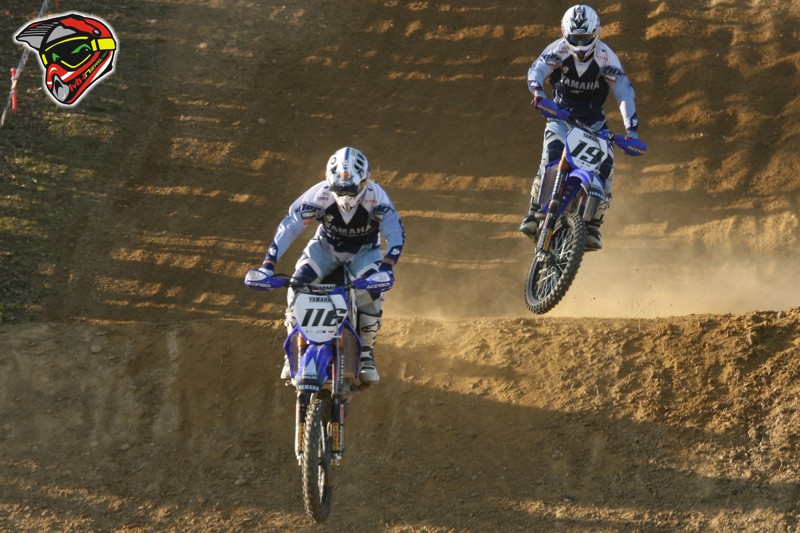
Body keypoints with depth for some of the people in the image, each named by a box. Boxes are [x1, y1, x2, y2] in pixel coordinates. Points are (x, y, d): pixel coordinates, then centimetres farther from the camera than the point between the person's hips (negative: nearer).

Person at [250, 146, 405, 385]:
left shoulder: (376, 197, -28)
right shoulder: (319, 194, -27)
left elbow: (396, 233, -31)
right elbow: (289, 226, -25)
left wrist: (386, 268, -48)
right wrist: (267, 265, -34)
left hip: (364, 250, -1)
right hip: (326, 246, 1)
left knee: (370, 291, -29)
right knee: (298, 285, -23)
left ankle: (366, 353, -8)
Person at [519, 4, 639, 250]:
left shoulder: (605, 56, -11)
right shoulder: (558, 49, -10)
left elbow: (624, 92, -15)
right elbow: (536, 70, -26)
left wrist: (632, 129, -26)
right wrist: (538, 92, -49)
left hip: (593, 119, 1)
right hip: (561, 113, -1)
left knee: (606, 166, -19)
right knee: (552, 158, -28)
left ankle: (593, 226, -11)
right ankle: (535, 211, -21)